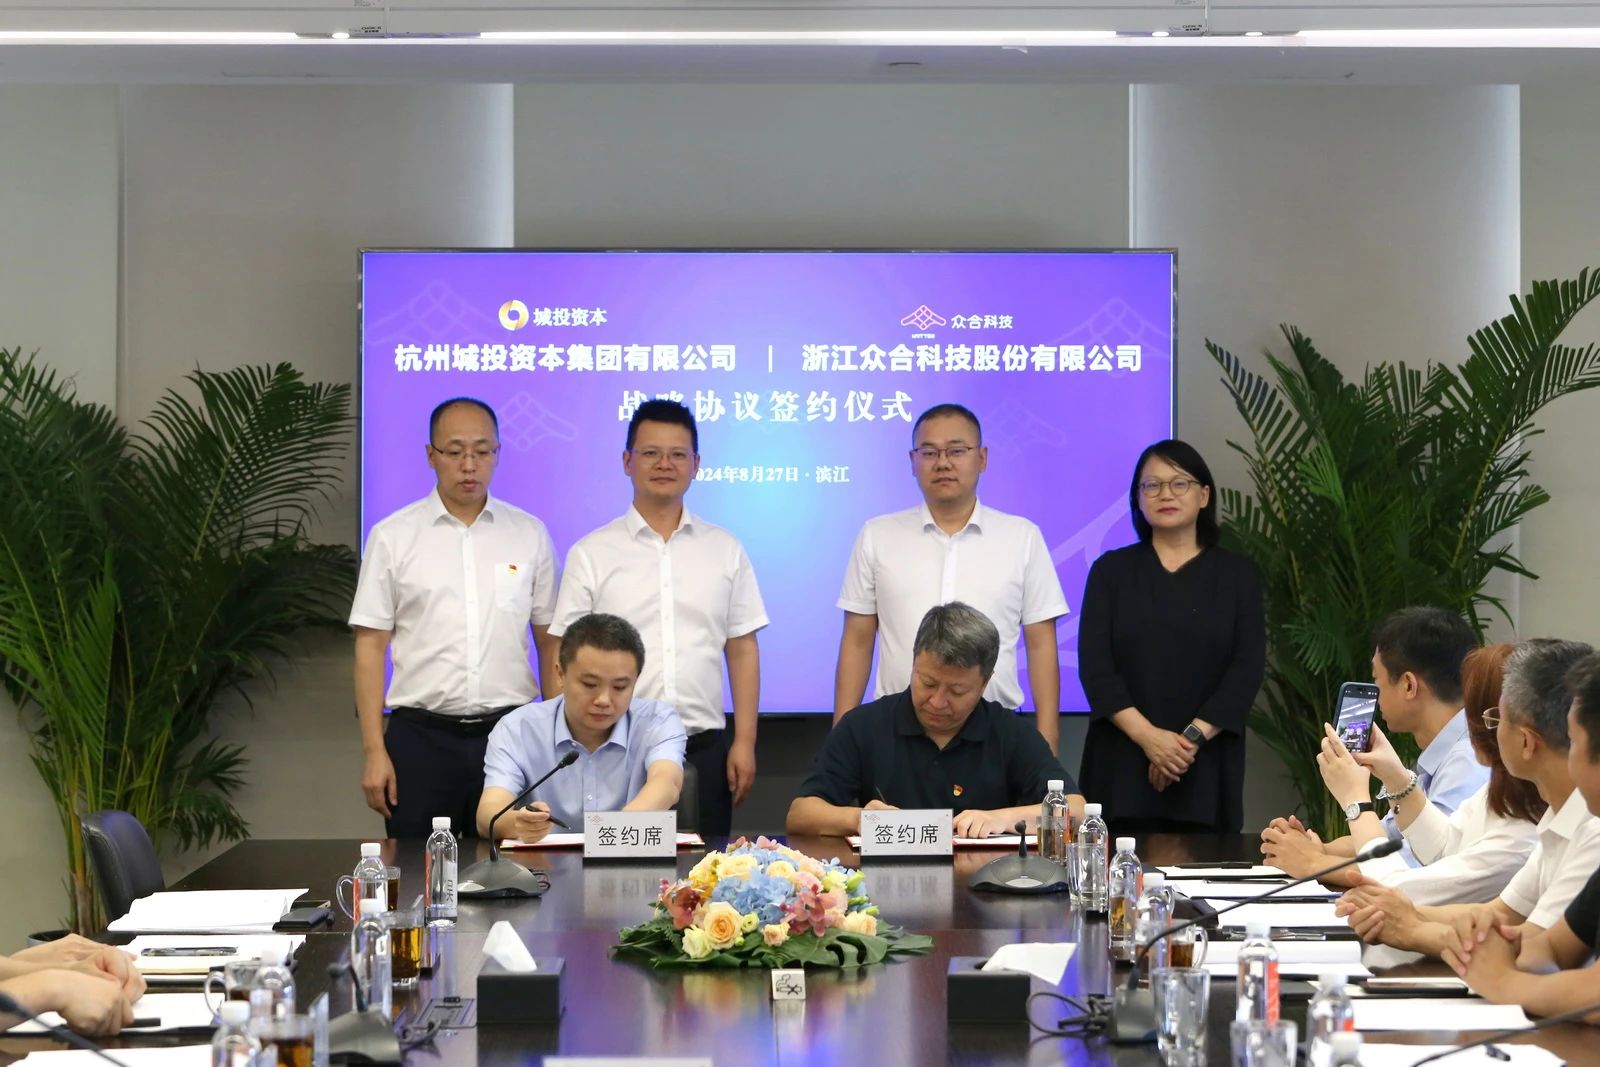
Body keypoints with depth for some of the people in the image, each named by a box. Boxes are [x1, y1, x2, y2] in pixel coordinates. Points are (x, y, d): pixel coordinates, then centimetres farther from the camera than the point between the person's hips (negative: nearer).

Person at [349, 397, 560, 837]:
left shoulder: (530, 535, 7)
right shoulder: (392, 537, 3)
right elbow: (371, 645, 2)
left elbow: (550, 642, 9)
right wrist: (373, 749, -4)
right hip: (421, 735, -1)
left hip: (510, 734, 1)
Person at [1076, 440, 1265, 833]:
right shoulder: (1112, 570, 8)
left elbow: (1248, 667, -1)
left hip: (1206, 767, 0)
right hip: (1122, 763, 0)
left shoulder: (1236, 574, 9)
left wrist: (1192, 737, -13)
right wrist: (1147, 736, -14)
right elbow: (1094, 664, -1)